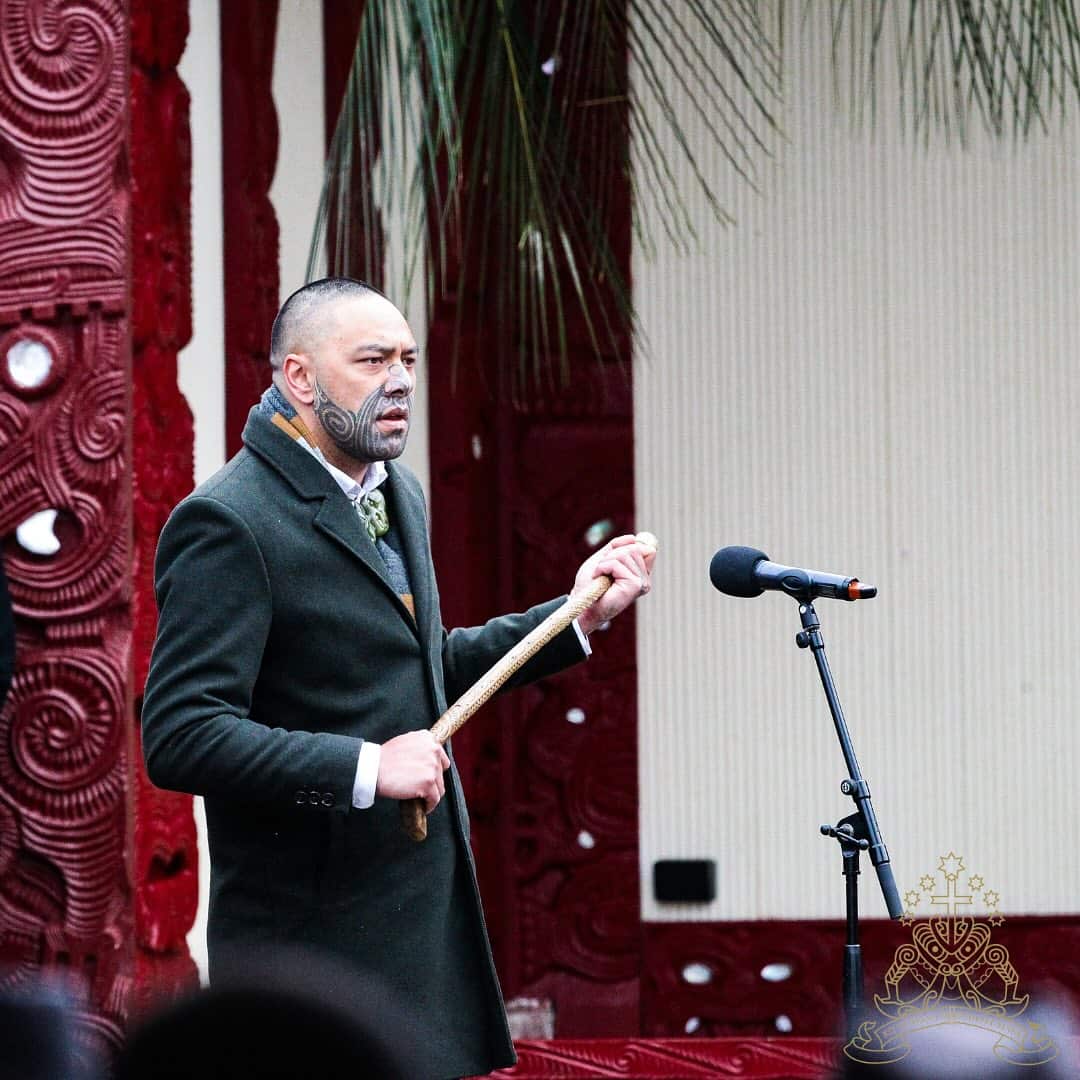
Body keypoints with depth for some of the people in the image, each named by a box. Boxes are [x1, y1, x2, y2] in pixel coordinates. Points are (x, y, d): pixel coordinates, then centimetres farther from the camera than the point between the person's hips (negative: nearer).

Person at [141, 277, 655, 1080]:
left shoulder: (396, 495, 13)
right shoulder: (228, 523, -16)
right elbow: (179, 737, -22)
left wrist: (576, 617, 14)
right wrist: (365, 769, -26)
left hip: (430, 918, 9)